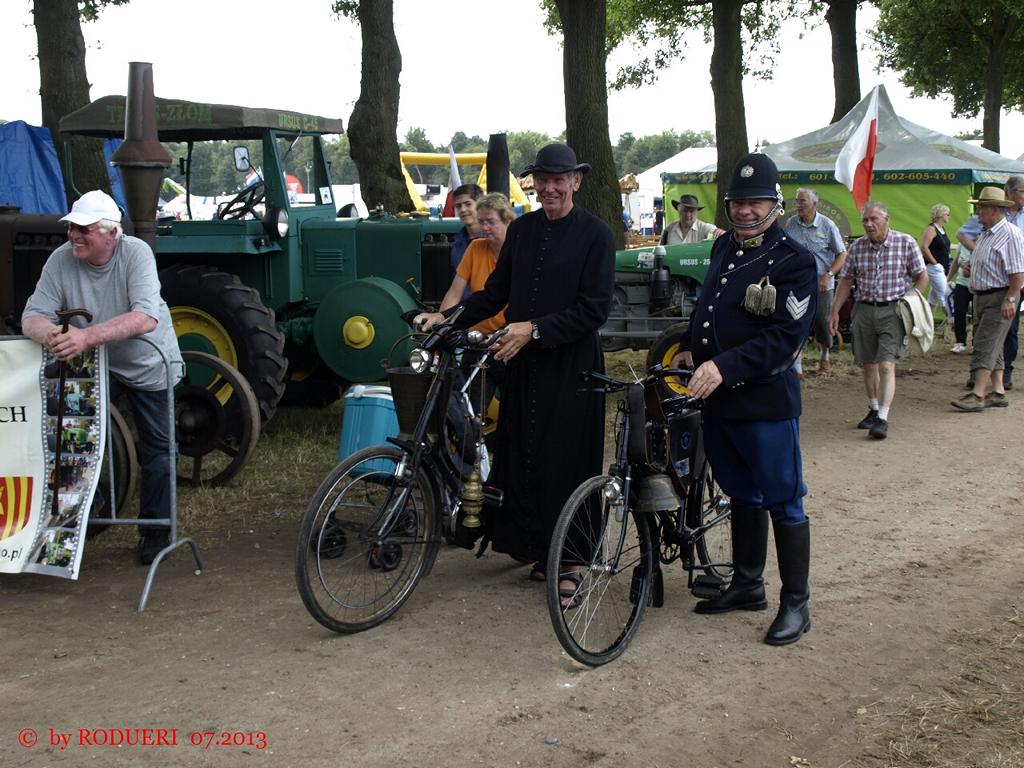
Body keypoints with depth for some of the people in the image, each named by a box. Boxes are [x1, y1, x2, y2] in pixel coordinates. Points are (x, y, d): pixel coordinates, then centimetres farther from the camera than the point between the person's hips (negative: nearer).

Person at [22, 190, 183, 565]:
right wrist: (53, 334, -45)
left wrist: (87, 336, -52)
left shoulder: (136, 253, -26)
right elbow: (31, 318, -19)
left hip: (149, 365, -2)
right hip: (94, 365, 2)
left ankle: (155, 531, 21)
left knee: (157, 450, 5)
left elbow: (146, 319, -40)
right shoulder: (61, 260, -17)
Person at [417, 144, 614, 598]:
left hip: (570, 366, -5)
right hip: (522, 361, 5)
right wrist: (451, 320, 4)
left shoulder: (595, 234, -6)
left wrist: (534, 329, -19)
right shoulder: (522, 230, 10)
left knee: (566, 460, 0)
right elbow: (497, 291, 16)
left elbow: (594, 309, -12)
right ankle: (536, 549, 17)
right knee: (522, 455, 5)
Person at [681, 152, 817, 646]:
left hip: (767, 402, -7)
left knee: (783, 504, 1)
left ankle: (795, 604, 11)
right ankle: (746, 586, 32)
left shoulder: (793, 261, -12)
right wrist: (692, 349, 14)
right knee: (742, 495, 19)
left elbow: (784, 336, -21)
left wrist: (725, 366, -30)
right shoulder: (723, 248, 12)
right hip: (719, 400, 7)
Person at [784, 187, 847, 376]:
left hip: (821, 285, -1)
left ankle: (824, 356, 34)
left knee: (823, 322, 7)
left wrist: (828, 275, -15)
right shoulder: (791, 224, 0)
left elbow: (842, 254, -3)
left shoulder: (827, 225, -7)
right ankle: (796, 365, 2)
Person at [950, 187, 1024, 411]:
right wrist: (969, 267, 11)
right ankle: (998, 393, 16)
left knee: (985, 346, -13)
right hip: (982, 297, 10)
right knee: (991, 347, 11)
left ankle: (978, 394, -14)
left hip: (999, 298, -10)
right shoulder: (984, 234, 15)